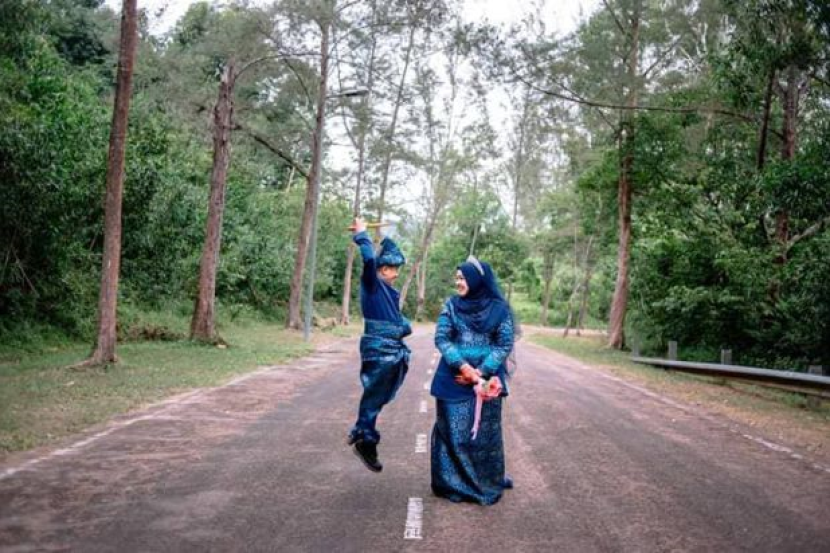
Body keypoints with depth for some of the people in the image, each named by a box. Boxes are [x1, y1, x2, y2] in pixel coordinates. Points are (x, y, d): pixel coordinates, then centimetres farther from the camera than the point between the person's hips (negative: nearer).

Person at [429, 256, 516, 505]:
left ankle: (488, 483, 21)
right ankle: (453, 484, 17)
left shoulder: (499, 308, -3)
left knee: (485, 432, 5)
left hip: (487, 379, -1)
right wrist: (463, 366, -15)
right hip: (454, 379, 1)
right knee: (453, 431, 4)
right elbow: (441, 339, -3)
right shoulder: (451, 305, 1)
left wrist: (481, 371, -12)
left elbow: (505, 345, -3)